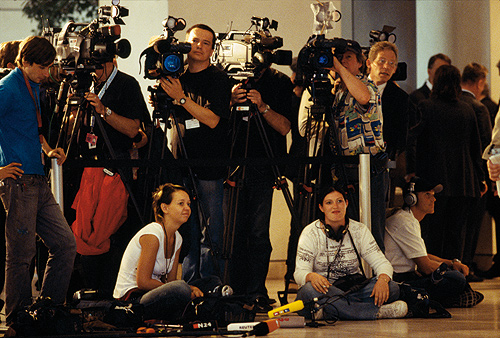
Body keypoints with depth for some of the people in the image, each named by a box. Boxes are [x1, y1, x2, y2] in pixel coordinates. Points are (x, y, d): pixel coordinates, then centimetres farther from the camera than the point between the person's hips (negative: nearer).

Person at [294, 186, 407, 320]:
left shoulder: (359, 230, 5)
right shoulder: (310, 233, -3)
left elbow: (382, 263, -1)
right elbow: (300, 272, -11)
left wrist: (383, 279, -26)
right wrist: (311, 276, -37)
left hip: (353, 291, 2)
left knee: (392, 288, -22)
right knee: (310, 289, -39)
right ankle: (379, 312, -37)